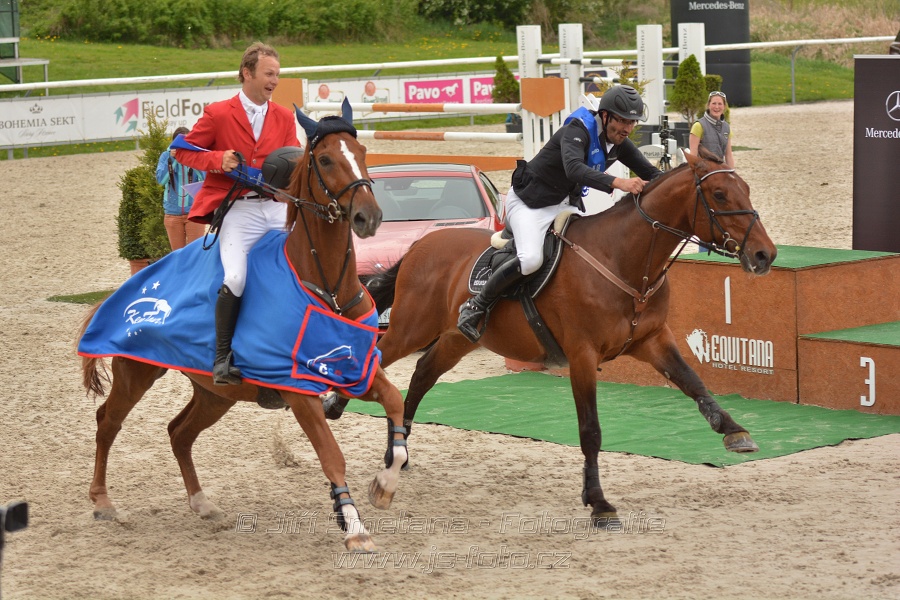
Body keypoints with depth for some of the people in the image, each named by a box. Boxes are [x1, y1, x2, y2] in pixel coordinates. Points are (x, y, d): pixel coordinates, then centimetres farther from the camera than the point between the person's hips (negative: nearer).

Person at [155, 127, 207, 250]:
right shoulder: (166, 156, 4)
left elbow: (205, 179, -11)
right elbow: (161, 180, -8)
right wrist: (172, 159, -13)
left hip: (194, 211, -2)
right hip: (173, 213, 2)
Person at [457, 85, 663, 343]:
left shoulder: (619, 143, -1)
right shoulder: (577, 131, -25)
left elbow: (650, 173, 6)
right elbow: (574, 168, -45)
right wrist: (617, 183, -58)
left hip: (566, 205, 9)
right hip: (529, 202, -9)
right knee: (531, 259, -30)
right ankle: (476, 307, -15)